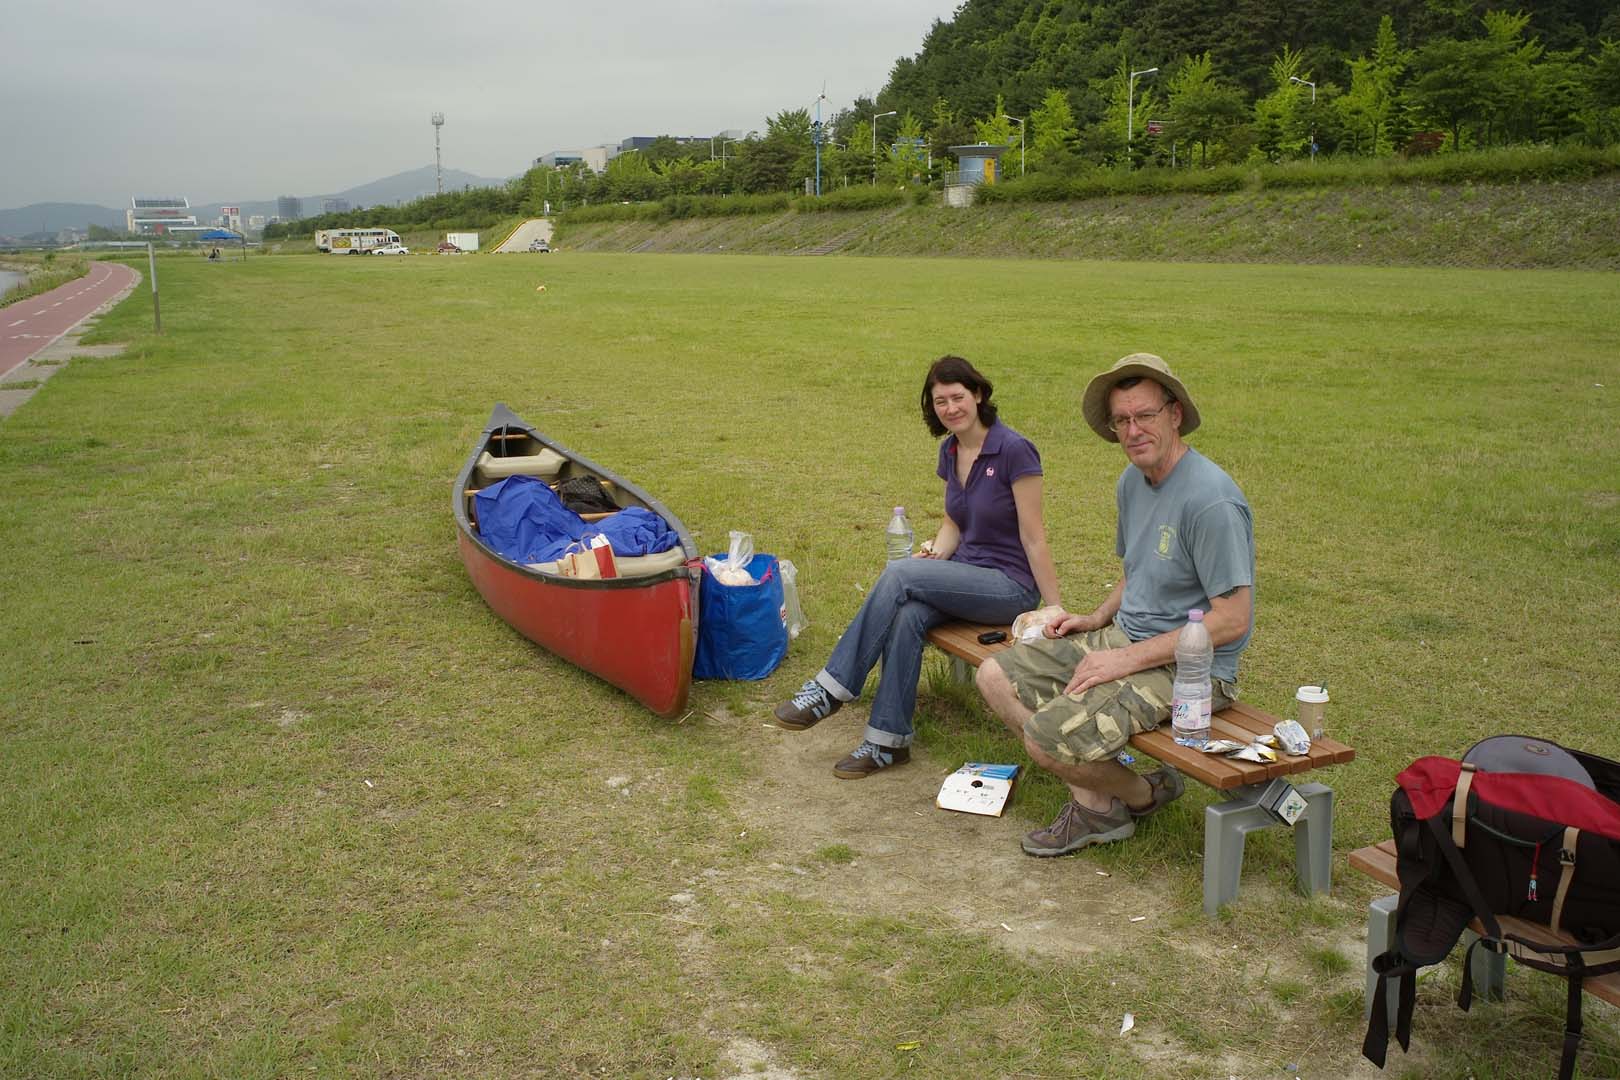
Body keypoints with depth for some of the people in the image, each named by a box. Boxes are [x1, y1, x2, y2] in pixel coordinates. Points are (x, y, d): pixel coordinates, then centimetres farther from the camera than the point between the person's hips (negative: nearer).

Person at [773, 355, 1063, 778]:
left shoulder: (1013, 450, -15)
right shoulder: (950, 451, 7)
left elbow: (1034, 537, -15)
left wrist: (1056, 610, -15)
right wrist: (936, 554, -4)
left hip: (1011, 586, -6)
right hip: (966, 573, 6)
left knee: (899, 574, -26)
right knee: (907, 615, -27)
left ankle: (831, 690, -19)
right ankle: (889, 741, -20)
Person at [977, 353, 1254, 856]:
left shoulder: (1211, 500, -22)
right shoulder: (1132, 481, 8)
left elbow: (1233, 620, -23)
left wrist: (1127, 660, -22)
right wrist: (1097, 619, 6)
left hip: (1188, 665, -9)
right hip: (1126, 637, 10)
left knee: (1048, 735, -23)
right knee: (996, 676, 2)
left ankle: (1142, 794, 8)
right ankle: (1094, 800, 1)